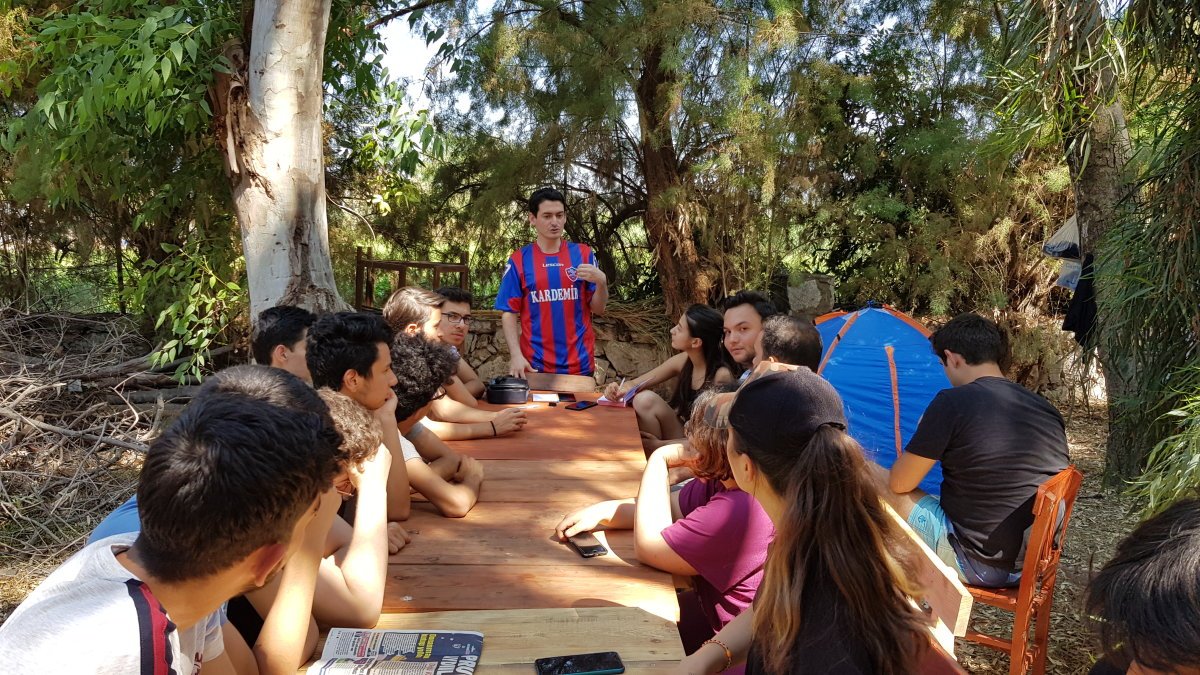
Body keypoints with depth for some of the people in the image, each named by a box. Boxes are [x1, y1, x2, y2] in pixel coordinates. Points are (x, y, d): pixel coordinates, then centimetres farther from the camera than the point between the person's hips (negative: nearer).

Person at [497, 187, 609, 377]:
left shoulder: (583, 254, 2)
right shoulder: (518, 260, 0)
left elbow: (598, 309, 4)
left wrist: (601, 282, -15)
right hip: (535, 365, -1)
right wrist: (516, 355, -13)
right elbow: (509, 313, -1)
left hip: (580, 363, 1)